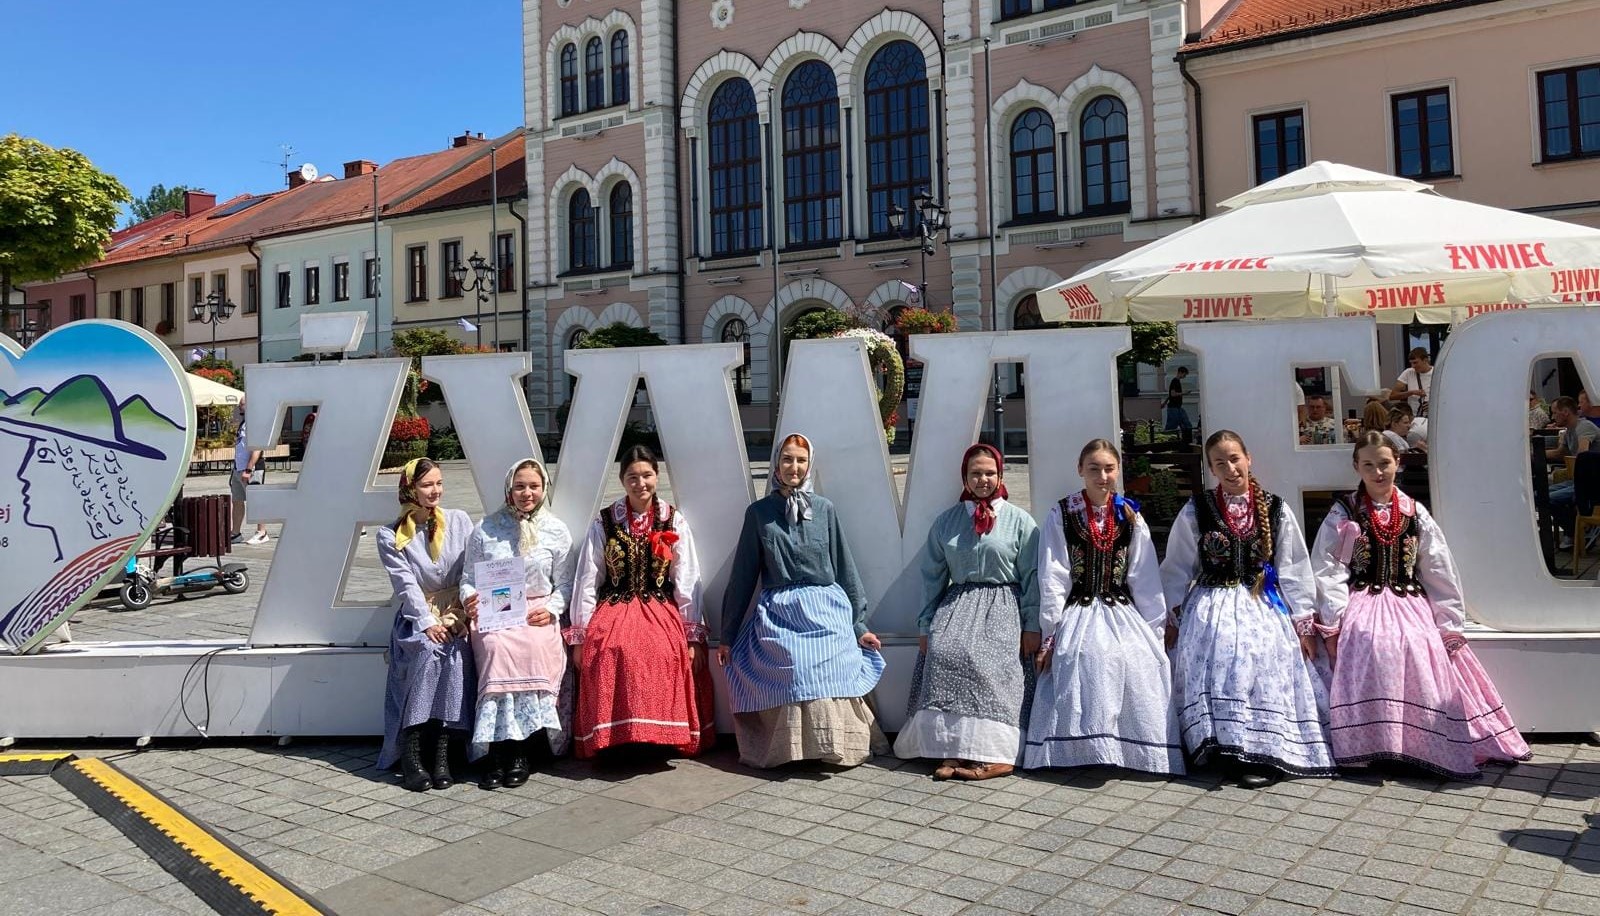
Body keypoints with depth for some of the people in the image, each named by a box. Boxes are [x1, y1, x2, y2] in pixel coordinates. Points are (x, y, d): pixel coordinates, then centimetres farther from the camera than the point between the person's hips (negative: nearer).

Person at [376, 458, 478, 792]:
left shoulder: (459, 521, 7)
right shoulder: (390, 536, 3)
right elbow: (406, 585, -7)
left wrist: (475, 600, -17)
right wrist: (428, 623, -19)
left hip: (458, 614, 1)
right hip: (417, 617, -1)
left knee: (456, 652, -30)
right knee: (429, 650, -32)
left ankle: (442, 750, -28)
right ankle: (411, 751, -29)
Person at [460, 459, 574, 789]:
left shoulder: (556, 532, 10)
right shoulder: (485, 530, 10)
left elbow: (565, 583, 12)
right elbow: (468, 579, 13)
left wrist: (551, 608, -7)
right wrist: (471, 601, -8)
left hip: (537, 615, 0)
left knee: (534, 648, -33)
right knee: (497, 647, -33)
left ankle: (521, 753, -22)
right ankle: (497, 752, -26)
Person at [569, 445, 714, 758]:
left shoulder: (674, 522, 6)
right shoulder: (605, 523, 6)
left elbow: (687, 581, 4)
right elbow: (586, 580, 5)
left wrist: (693, 635, -1)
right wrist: (579, 636, 2)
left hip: (662, 614, 0)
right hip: (613, 614, 0)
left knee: (664, 653, -32)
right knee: (616, 650, -33)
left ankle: (659, 741, -17)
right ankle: (614, 743, -20)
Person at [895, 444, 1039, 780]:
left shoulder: (1019, 521, 7)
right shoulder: (946, 522, 15)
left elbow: (1031, 577, 4)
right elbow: (933, 577, 14)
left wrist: (1032, 626, -2)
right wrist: (926, 624, 9)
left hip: (1002, 609, -2)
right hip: (956, 605, 2)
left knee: (993, 665, -25)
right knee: (944, 655, -23)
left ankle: (997, 755, -24)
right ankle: (953, 751, -23)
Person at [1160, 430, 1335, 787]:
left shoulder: (1275, 511, 6)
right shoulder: (1196, 511, 5)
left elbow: (1293, 570, 7)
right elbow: (1177, 570, 9)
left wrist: (1303, 622, 4)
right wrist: (1172, 618, 7)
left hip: (1265, 606, 1)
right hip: (1212, 607, 0)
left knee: (1264, 662, -22)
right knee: (1220, 655, -25)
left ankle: (1261, 753, -16)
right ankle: (1237, 751, -20)